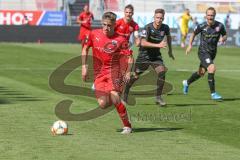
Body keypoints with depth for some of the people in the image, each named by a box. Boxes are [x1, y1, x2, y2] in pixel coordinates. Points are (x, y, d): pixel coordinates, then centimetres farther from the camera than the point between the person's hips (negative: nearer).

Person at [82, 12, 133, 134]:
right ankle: (117, 101, 29)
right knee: (103, 104, -9)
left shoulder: (120, 40, -10)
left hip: (114, 71, -3)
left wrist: (128, 72, -19)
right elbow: (85, 48, 14)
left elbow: (129, 56, -6)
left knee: (114, 96, -24)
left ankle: (127, 126, -10)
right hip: (98, 73, 3)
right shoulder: (94, 34, 0)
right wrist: (84, 66, 9)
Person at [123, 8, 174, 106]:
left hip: (156, 55, 3)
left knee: (162, 72, -19)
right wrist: (158, 45, -36)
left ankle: (158, 97, -12)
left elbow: (168, 37, 18)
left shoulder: (165, 28, -6)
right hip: (144, 54, -3)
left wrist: (170, 51, 20)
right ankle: (125, 92, 30)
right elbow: (143, 43, -31)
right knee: (136, 76, 5)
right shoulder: (148, 28, -22)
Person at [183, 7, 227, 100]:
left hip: (212, 53, 4)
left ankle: (187, 83, 45)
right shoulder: (202, 26, -12)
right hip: (203, 52, -4)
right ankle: (213, 93, -16)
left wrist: (223, 39, -16)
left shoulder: (220, 26, -7)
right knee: (212, 68, -24)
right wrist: (190, 45, 1)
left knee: (201, 73, 16)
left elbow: (225, 36, 7)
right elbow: (194, 33, 6)